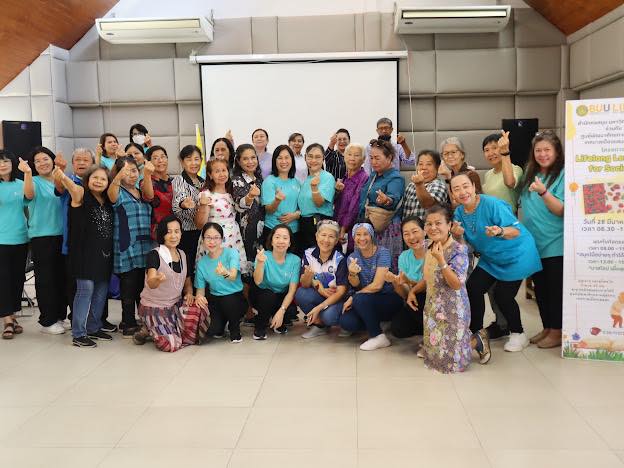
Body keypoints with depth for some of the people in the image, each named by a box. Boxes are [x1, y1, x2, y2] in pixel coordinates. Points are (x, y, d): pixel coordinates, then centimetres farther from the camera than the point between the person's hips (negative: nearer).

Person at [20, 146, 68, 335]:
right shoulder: (35, 182, -3)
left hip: (62, 235, 5)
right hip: (41, 236, -5)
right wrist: (28, 173, -42)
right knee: (45, 279, -1)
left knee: (61, 277, 11)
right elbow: (29, 194, -27)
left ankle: (60, 316, 24)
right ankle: (47, 321, 8)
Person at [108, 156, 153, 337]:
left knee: (144, 287, 12)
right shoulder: (118, 192, -5)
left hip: (145, 248, 6)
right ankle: (129, 324, 10)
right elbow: (112, 193, -29)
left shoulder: (141, 192, 18)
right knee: (128, 288, -1)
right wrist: (119, 176, -46)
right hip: (126, 249, -5)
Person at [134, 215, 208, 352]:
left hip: (175, 305, 5)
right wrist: (157, 280, -56)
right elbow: (150, 283, -32)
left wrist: (189, 293, -8)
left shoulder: (183, 255, 5)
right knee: (171, 345, -22)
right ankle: (148, 330, 9)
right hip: (154, 307, -5)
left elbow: (187, 282, 16)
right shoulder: (154, 255, -15)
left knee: (200, 309, -26)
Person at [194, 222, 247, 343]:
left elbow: (233, 276, -28)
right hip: (215, 300, 2)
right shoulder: (202, 262, 0)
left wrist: (225, 273, -53)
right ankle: (222, 322, 18)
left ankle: (235, 329, -4)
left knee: (228, 301, -37)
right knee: (210, 331, -21)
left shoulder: (231, 253, -11)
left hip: (236, 297, -2)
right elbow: (200, 287, 6)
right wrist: (199, 296, -19)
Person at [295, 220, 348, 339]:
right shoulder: (309, 254, -8)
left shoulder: (340, 259, -16)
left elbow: (341, 291, -18)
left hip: (335, 298, -3)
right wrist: (308, 276, -35)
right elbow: (304, 285, -11)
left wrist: (318, 308, -27)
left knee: (328, 316, -33)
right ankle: (319, 325, -5)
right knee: (300, 294, -27)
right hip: (316, 295, 3)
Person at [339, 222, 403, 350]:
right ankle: (375, 323, 8)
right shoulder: (352, 257, 3)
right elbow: (356, 285, -8)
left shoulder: (382, 252, -13)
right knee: (346, 322, -20)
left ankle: (378, 337, -14)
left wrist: (353, 297, -14)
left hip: (389, 298, -5)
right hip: (367, 303, 5)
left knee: (360, 299, -32)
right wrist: (352, 274, -31)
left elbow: (377, 285, -20)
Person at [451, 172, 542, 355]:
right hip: (490, 258, 6)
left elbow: (517, 231, -27)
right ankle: (476, 332, 12)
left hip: (516, 255, -6)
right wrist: (457, 235, -23)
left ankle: (518, 334, 18)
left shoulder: (492, 205, -27)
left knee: (503, 295, -6)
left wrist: (500, 231, -48)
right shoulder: (459, 212, -6)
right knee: (473, 288, -7)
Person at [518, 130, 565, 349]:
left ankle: (557, 332, 15)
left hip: (555, 245, -6)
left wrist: (543, 192, -29)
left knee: (555, 288, 3)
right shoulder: (529, 175, 9)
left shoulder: (563, 175, -11)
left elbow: (561, 210, -18)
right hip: (533, 243, 6)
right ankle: (546, 328, 27)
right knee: (540, 287, 14)